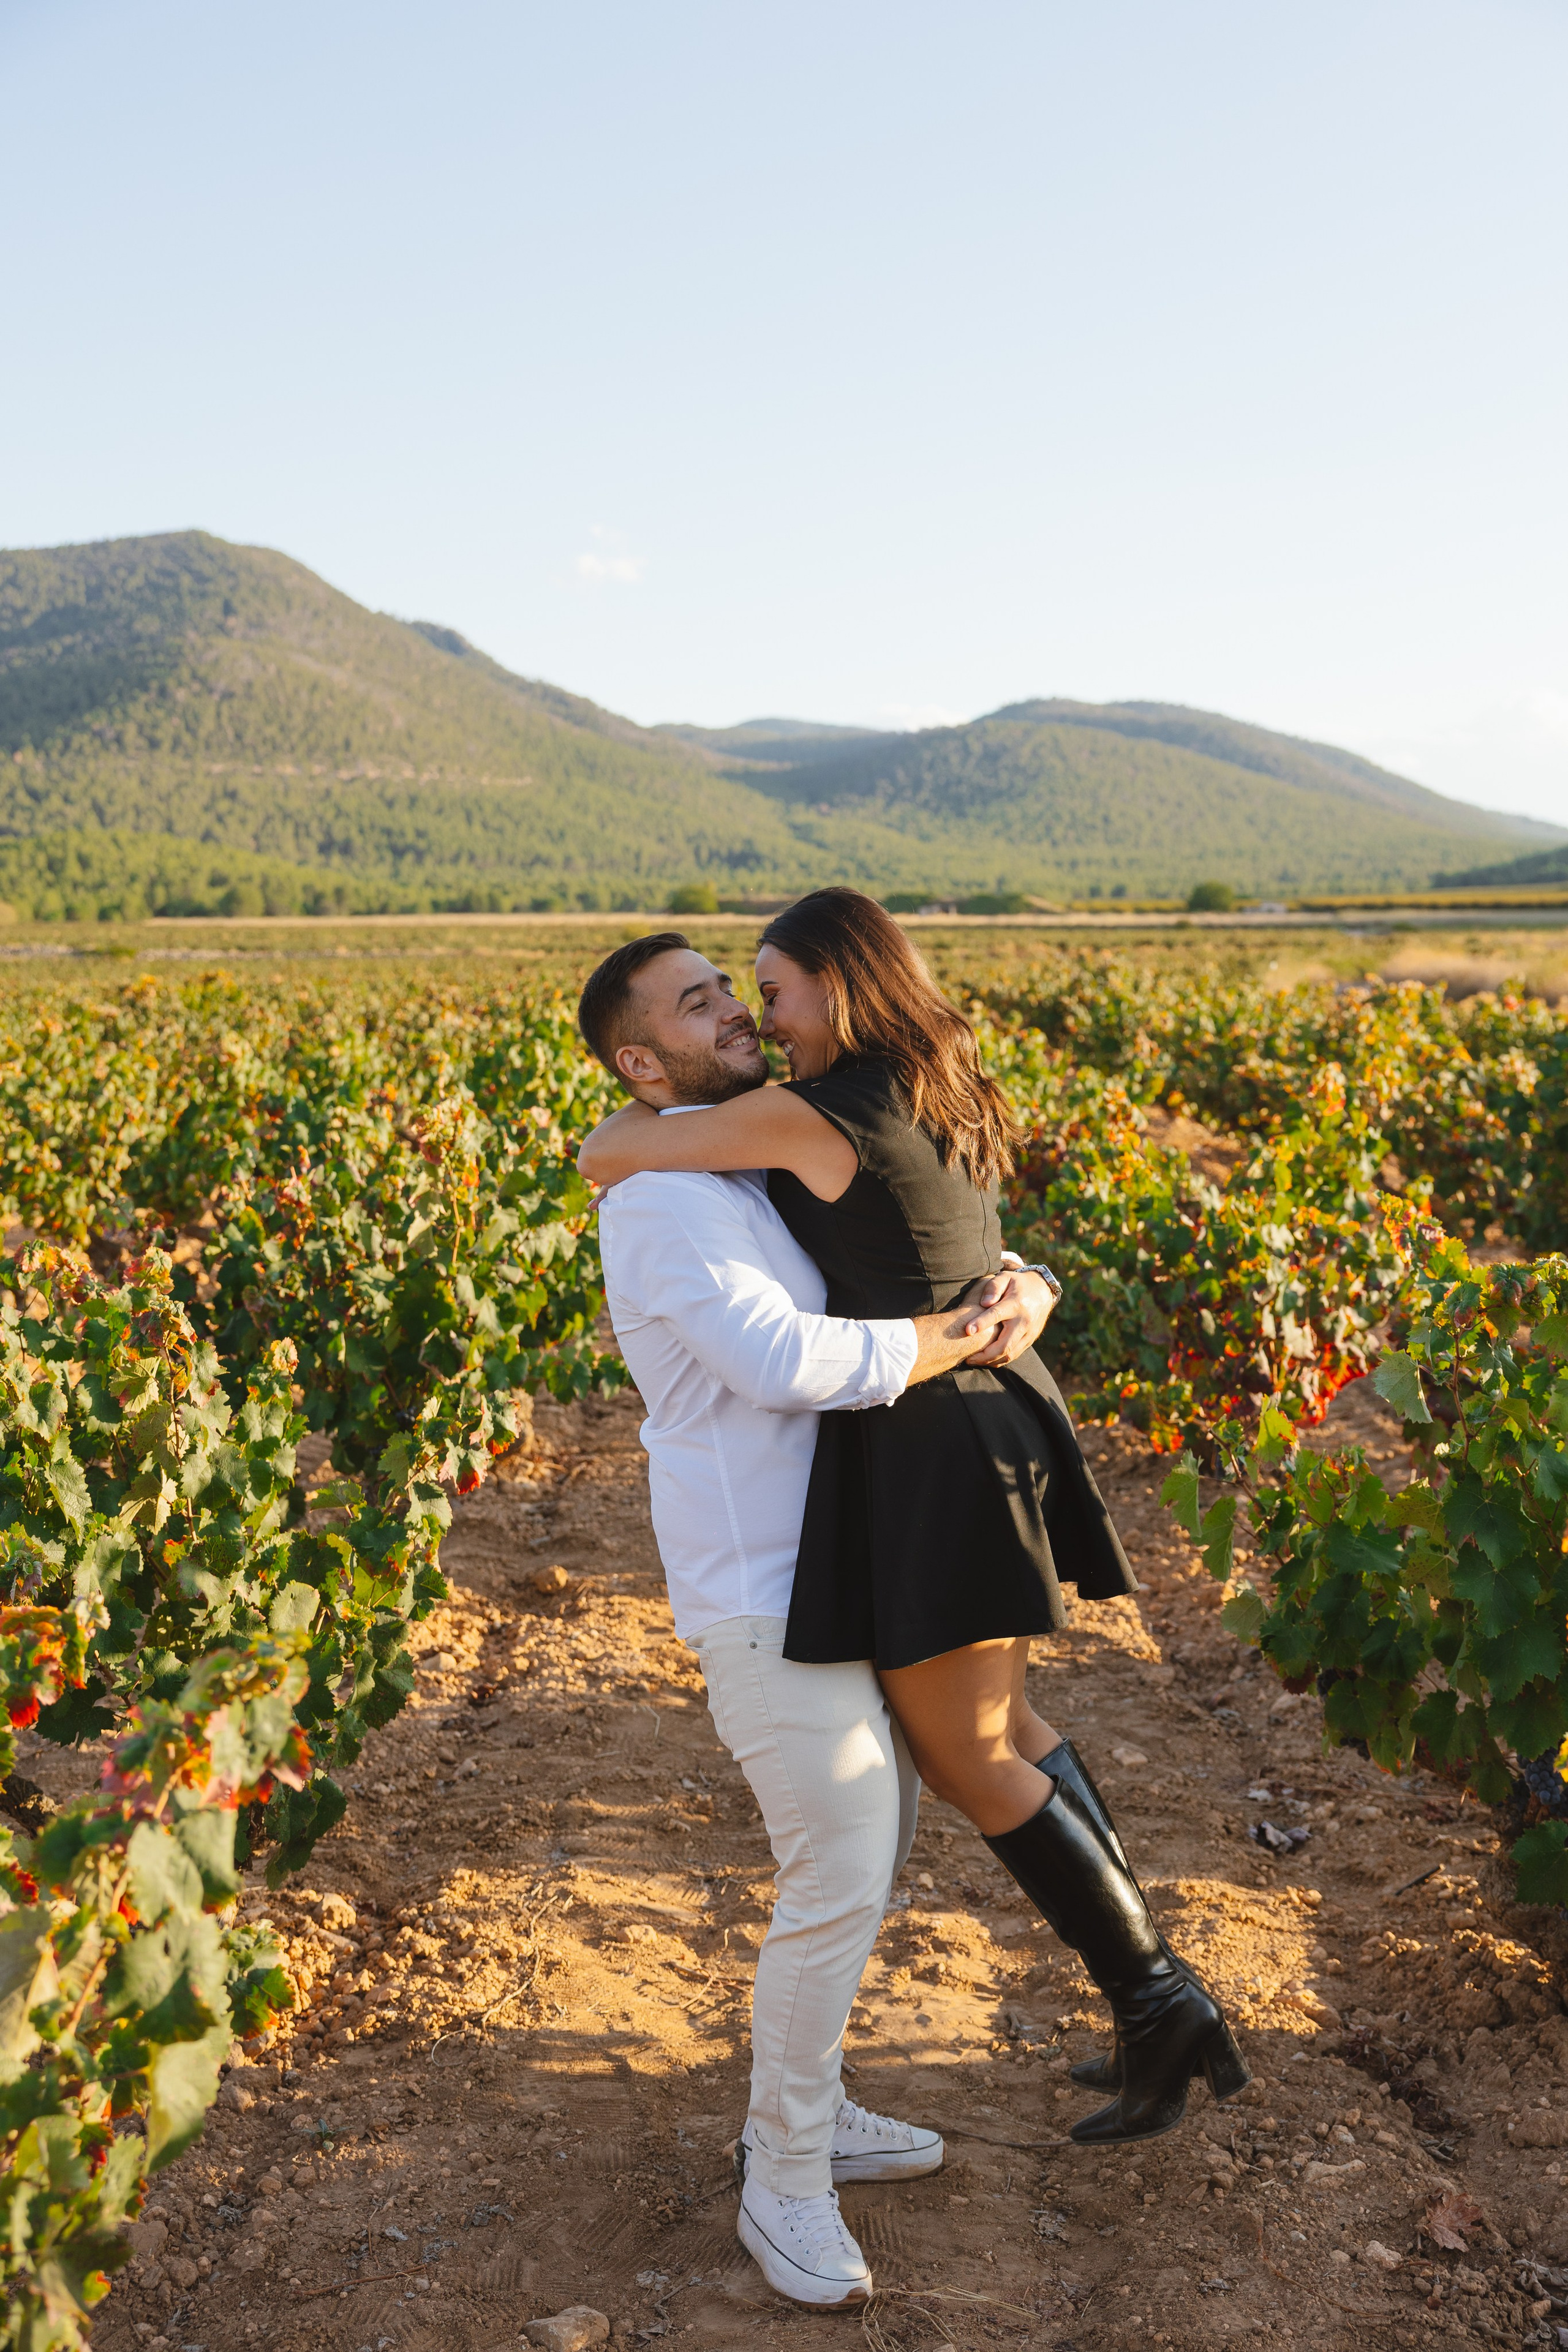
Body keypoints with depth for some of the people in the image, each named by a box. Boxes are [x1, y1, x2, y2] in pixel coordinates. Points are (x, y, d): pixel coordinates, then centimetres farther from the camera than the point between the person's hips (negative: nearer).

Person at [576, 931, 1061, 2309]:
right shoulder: (666, 1193, -19)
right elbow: (786, 1363, -33)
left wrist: (1024, 1296, -11)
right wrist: (962, 1341, -20)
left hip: (832, 1563, 10)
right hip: (763, 1589, -10)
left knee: (875, 1840, 18)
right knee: (837, 1885, -7)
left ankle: (804, 2108, 33)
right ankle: (786, 2182, 13)